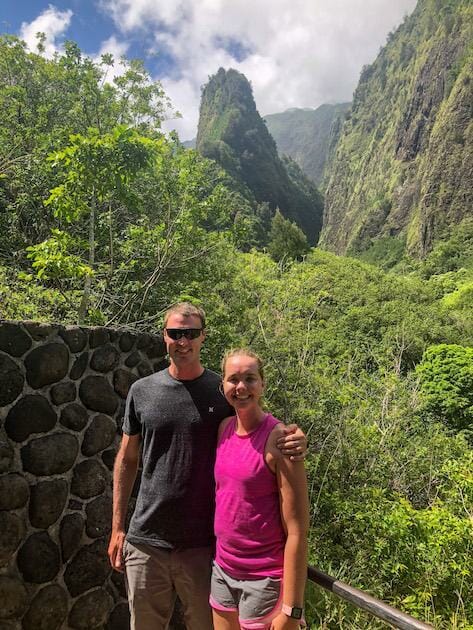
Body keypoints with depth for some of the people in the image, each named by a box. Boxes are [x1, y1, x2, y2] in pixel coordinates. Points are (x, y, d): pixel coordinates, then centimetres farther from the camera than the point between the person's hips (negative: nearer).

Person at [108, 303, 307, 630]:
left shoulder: (224, 391, -5)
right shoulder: (142, 391, 0)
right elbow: (127, 460, 7)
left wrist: (293, 441, -21)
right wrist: (117, 528, 6)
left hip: (204, 544, -1)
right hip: (146, 542, 2)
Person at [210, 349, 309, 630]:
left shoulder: (277, 440, -19)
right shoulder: (224, 429, -1)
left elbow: (297, 531, -18)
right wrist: (221, 559, 10)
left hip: (264, 579, -5)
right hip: (222, 571, 6)